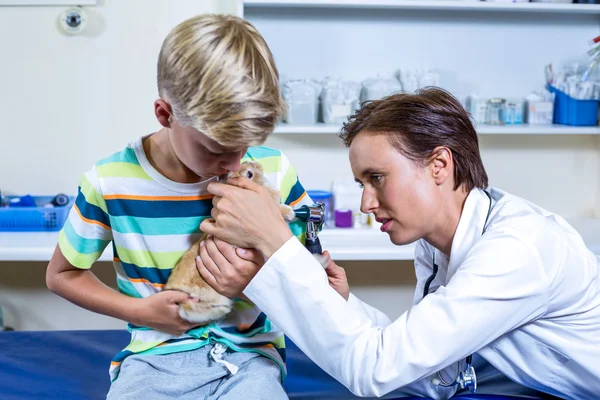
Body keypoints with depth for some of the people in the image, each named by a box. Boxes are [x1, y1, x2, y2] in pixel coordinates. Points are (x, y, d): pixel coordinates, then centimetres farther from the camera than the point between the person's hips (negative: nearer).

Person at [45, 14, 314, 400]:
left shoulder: (275, 172, -7)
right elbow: (62, 274, 7)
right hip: (156, 355, 0)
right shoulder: (111, 182, -8)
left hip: (249, 355, 0)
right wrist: (140, 311, -8)